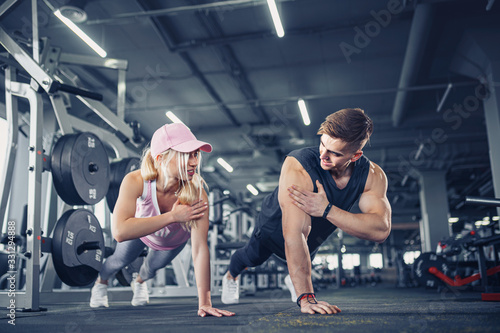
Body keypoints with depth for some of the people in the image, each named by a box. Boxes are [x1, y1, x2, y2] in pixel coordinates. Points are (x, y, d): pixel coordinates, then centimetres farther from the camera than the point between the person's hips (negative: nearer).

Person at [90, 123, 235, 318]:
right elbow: (120, 231, -56)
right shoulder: (136, 182, -45)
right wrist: (172, 216, -56)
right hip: (140, 230, -1)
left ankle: (140, 282, 63)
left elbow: (200, 247, -45)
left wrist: (204, 303, -47)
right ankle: (101, 282, 58)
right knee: (121, 259, 20)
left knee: (156, 265, 24)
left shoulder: (196, 193, -45)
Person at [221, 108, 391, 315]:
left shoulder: (372, 176, -31)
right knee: (252, 257, 26)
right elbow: (293, 234, -52)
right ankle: (230, 277, 61)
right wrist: (305, 297, -56)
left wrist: (327, 210, -57)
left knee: (304, 263, 32)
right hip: (274, 225, -3)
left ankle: (292, 279, 69)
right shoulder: (298, 167, -47)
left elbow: (381, 230, -45)